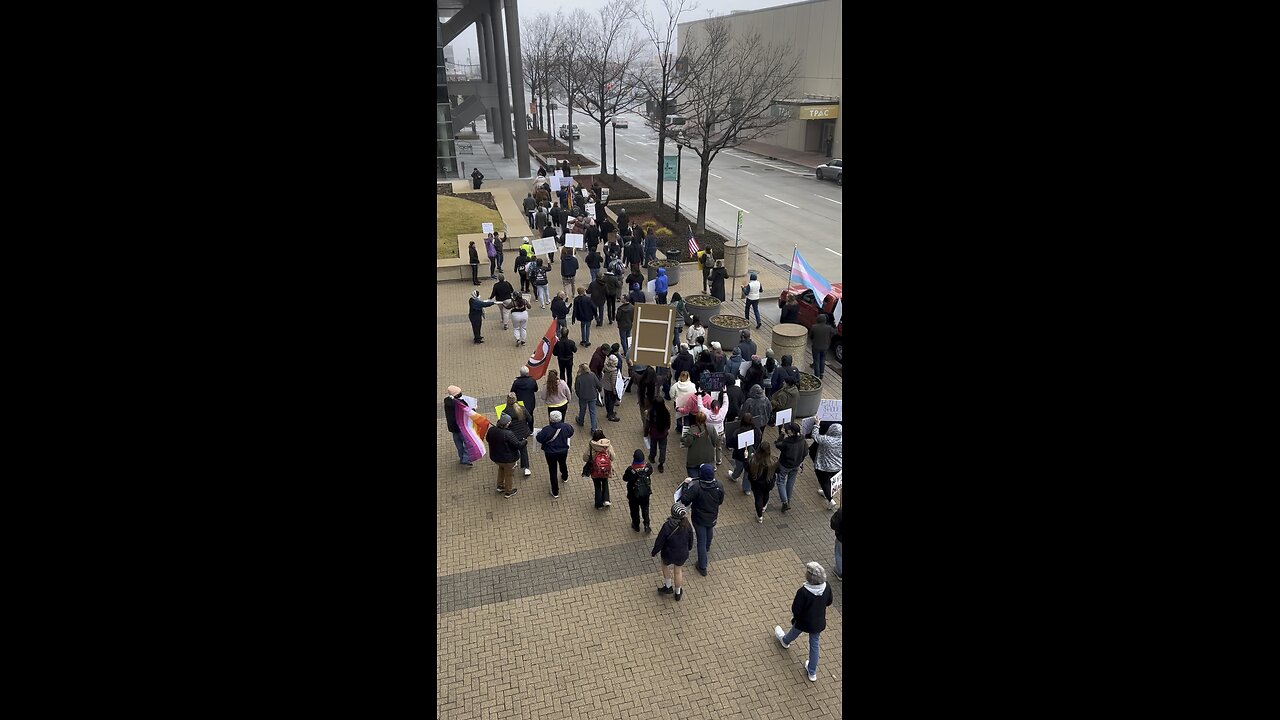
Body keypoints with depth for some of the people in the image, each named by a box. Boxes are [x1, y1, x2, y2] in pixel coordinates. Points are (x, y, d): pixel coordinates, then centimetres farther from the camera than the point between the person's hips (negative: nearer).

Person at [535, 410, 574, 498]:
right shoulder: (566, 426, -20)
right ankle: (565, 478, 62)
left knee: (553, 471, 11)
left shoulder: (547, 430, -30)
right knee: (563, 464, 33)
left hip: (550, 453, -4)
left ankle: (555, 492, 20)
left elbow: (539, 439, -18)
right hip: (563, 451, 4)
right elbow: (571, 433, 0)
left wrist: (539, 432, 2)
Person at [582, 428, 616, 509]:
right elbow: (613, 458, -13)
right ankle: (606, 500, 19)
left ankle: (599, 504, 30)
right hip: (606, 470, 1)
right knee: (605, 484, 29)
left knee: (597, 486, 19)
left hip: (595, 471, -1)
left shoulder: (590, 446, -20)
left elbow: (585, 458, -15)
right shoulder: (608, 445, -17)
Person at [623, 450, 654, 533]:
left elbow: (625, 479, -14)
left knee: (635, 510, 22)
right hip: (645, 492, 2)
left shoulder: (630, 470, -32)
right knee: (645, 508, 26)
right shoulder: (647, 467, -22)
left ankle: (636, 526, 41)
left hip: (633, 494, -2)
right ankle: (646, 525, 26)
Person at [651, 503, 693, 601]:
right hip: (682, 555, 3)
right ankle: (678, 593, 47)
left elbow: (659, 543, -20)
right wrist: (688, 548, 19)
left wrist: (653, 553, -2)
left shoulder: (667, 526, -32)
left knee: (665, 566, 31)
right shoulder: (687, 525, -20)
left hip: (668, 554, -3)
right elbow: (690, 540, -3)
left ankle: (668, 587, 48)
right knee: (678, 571, 28)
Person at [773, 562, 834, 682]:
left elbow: (795, 610, -26)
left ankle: (785, 641, 64)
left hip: (804, 622, -3)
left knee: (794, 632, 30)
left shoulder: (803, 592, -37)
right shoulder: (826, 587, -22)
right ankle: (812, 673, 38)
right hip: (819, 622, 3)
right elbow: (828, 603, -2)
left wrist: (795, 616, -4)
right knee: (814, 645, 23)